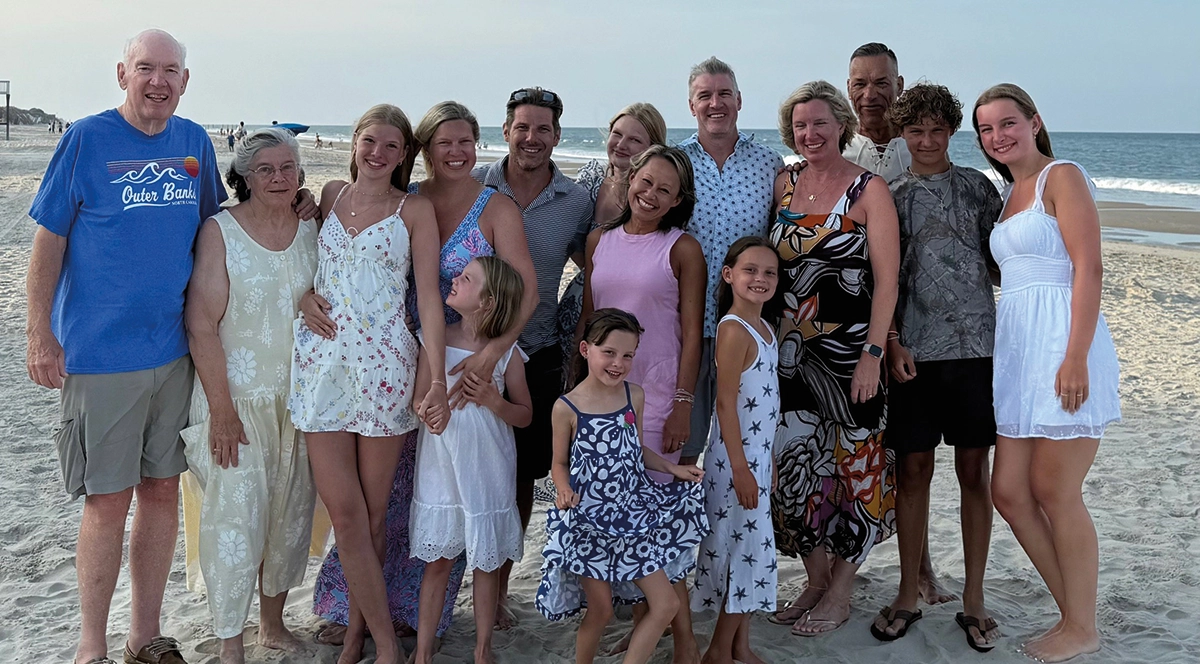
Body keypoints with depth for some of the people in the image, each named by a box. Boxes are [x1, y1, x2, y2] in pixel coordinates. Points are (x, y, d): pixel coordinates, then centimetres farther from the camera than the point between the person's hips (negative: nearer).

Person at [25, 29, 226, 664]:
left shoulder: (194, 142, 6)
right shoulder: (85, 139, -6)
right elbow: (48, 241, -5)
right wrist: (39, 336, -9)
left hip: (175, 350, 5)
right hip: (100, 354, -4)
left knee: (163, 491, 11)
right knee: (108, 502, 0)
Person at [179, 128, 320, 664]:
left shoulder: (311, 229, 5)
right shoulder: (220, 231, -8)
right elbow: (201, 324, -12)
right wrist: (221, 410, -15)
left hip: (298, 398, 5)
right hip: (236, 398, -4)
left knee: (290, 513, 12)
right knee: (236, 515, -5)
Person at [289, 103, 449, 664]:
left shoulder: (415, 210, 3)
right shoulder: (331, 195, 13)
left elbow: (429, 296, -3)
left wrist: (437, 379, -11)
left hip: (383, 365, -2)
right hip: (322, 361, 3)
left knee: (372, 511, 4)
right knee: (344, 510, -3)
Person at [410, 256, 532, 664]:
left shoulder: (506, 353, -7)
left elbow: (525, 415, 0)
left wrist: (494, 402, -17)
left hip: (487, 473, -1)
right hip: (441, 469, 1)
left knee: (485, 562, 10)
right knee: (437, 561, 8)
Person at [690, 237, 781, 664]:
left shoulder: (765, 327, 11)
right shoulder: (733, 329, -16)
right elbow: (725, 403, -19)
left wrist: (769, 460, 18)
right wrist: (740, 468, -21)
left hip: (757, 455, 9)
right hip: (736, 458, -9)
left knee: (751, 548, 13)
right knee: (745, 547, -2)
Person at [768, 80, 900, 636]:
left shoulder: (868, 190, -6)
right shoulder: (783, 186, 8)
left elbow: (886, 279, -10)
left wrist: (873, 354, -16)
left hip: (848, 349, -5)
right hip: (789, 350, 5)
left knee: (853, 464, 3)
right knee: (793, 462, 7)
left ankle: (839, 594, 16)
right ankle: (816, 580, 24)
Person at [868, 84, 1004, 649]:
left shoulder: (977, 187, 8)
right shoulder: (890, 195, 7)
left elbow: (1002, 260, 10)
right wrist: (892, 342, -6)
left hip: (974, 345, 0)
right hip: (913, 349, 0)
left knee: (974, 470, 4)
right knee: (912, 470, 5)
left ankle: (973, 598, 16)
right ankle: (908, 596, 18)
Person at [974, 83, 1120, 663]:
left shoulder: (1062, 177, -5)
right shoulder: (1007, 194, 19)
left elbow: (1088, 267, -14)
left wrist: (1076, 357, -21)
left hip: (1061, 343, -8)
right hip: (1016, 347, 8)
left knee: (1054, 493, -2)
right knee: (1009, 493, 7)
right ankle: (1072, 613, 22)